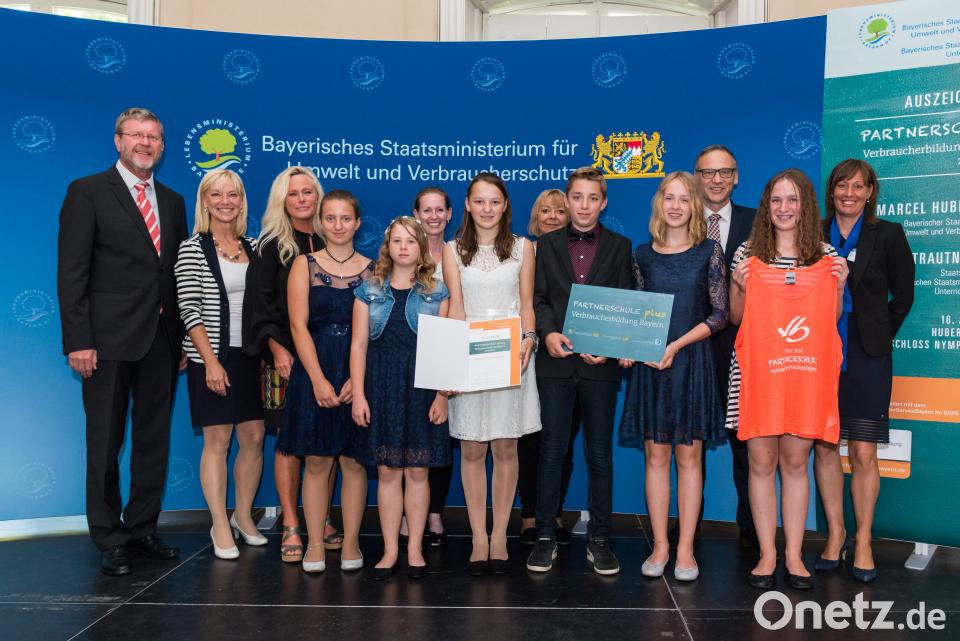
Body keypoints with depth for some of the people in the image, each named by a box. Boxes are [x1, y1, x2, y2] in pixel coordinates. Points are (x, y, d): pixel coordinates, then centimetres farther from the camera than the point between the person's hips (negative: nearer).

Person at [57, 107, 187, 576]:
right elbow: (71, 272, -8)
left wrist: (183, 337, 8)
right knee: (105, 444, 5)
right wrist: (78, 340, -15)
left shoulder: (173, 202, 14)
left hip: (162, 340, 5)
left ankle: (142, 528, 25)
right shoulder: (88, 193, -2)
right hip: (109, 341, -5)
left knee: (155, 441, 12)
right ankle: (109, 540, 17)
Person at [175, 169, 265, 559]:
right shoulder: (192, 249, -5)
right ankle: (220, 526, 14)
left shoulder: (253, 247, 9)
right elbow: (189, 310, -10)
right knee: (217, 442, 1)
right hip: (211, 357, -5)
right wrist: (211, 361, -15)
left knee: (254, 439, 8)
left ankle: (243, 516, 25)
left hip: (250, 356, 5)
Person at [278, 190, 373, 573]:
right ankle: (315, 544, 11)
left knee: (354, 462, 4)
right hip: (314, 372, 0)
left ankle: (351, 543, 13)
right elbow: (299, 326, -2)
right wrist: (319, 380, -12)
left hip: (360, 373, 1)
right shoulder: (305, 264, 5)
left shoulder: (372, 269, 7)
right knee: (316, 462, 2)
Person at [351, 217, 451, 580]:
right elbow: (359, 345, 4)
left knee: (417, 470, 3)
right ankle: (390, 550, 13)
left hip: (423, 387, 0)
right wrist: (358, 394, -4)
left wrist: (442, 395, -6)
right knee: (387, 471, 3)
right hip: (382, 386, 1)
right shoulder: (369, 291, 7)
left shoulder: (436, 293, 6)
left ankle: (414, 550, 15)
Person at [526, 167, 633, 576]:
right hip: (557, 362, 0)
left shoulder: (619, 247, 8)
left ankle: (598, 539, 16)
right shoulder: (547, 244, 10)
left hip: (600, 363, 0)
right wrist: (548, 333, -15)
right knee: (551, 451, 4)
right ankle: (546, 537, 14)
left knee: (600, 454, 7)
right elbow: (538, 297, 4)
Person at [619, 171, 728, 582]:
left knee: (688, 456, 3)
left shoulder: (708, 251, 1)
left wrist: (676, 345, -13)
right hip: (649, 363, 2)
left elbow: (719, 316, -3)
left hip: (691, 361, -2)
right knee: (656, 455, 5)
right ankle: (660, 546, 14)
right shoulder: (644, 254, 7)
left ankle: (685, 549, 12)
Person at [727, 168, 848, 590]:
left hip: (807, 372, 1)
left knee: (795, 462, 5)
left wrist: (839, 286, -2)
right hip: (757, 373, -1)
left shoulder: (827, 256, 9)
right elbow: (736, 318, 8)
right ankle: (767, 554, 13)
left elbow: (833, 319, 14)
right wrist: (739, 286, -9)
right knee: (761, 462, 2)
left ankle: (794, 555, 15)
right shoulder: (748, 253, 4)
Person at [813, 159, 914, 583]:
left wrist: (878, 337, 6)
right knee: (824, 447, 5)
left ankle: (863, 542, 12)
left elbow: (902, 295, 7)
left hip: (865, 356, -2)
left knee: (863, 453, -1)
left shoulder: (888, 235, 2)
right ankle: (835, 533, 19)